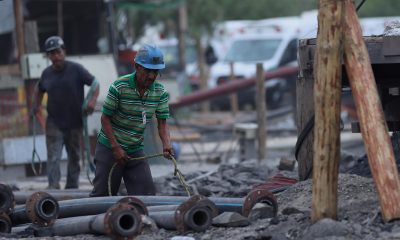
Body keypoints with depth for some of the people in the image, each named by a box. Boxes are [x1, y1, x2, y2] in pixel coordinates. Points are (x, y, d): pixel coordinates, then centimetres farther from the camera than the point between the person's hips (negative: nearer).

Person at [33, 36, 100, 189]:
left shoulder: (76, 69, -5)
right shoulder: (47, 73, 4)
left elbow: (95, 83, -4)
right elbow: (40, 89, 24)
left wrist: (93, 100, -18)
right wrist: (37, 105, 12)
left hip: (74, 123, -1)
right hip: (54, 123, 1)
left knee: (74, 157, 10)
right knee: (53, 157, -11)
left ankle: (72, 187, 22)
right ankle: (53, 187, -17)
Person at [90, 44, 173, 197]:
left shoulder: (160, 92, -5)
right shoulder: (119, 87, -18)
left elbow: (162, 123, -2)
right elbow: (105, 118, -12)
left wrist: (166, 144, -23)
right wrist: (116, 148, -16)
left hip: (136, 151, 4)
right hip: (109, 148, -4)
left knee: (147, 193, -4)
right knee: (101, 195, 3)